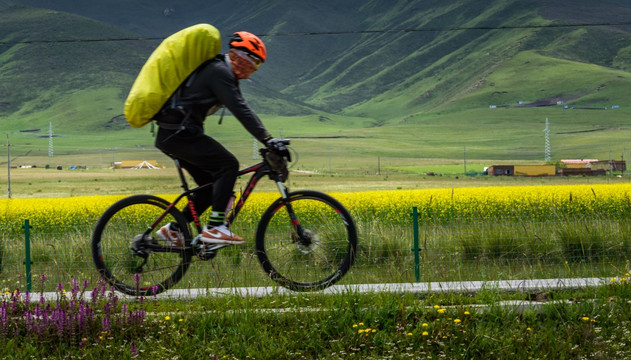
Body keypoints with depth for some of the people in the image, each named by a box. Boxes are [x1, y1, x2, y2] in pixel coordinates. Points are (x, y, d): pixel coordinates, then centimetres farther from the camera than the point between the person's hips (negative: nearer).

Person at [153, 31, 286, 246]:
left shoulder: (222, 72, 20)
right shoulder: (219, 72, -13)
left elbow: (240, 109, 26)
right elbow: (240, 110, -22)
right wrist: (267, 139, -26)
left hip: (169, 135, 10)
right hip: (180, 134, -10)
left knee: (212, 184, 12)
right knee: (228, 165, -14)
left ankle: (173, 229, 16)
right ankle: (215, 228, -18)